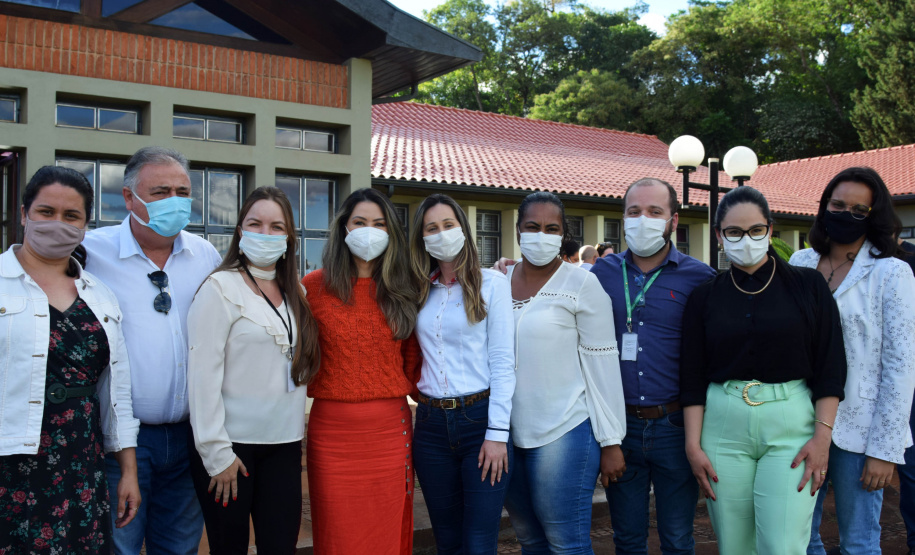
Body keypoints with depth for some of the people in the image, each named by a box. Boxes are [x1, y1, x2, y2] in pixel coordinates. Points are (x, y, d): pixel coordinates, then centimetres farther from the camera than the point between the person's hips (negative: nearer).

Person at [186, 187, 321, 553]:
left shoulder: (295, 293, 11)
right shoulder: (221, 287, -8)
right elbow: (203, 375, -13)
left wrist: (298, 429, 7)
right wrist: (216, 453, -15)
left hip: (285, 444, 5)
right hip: (231, 445, -5)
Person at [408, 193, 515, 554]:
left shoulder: (491, 283, -3)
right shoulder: (420, 291, 10)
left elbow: (503, 361, -7)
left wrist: (497, 433, -11)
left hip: (480, 418, -4)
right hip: (432, 423, 4)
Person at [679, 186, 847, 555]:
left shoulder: (807, 285, 3)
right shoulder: (705, 297, 6)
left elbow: (830, 366, 1)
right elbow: (692, 378, 6)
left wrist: (822, 435, -7)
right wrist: (693, 445, 0)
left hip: (791, 426, -1)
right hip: (723, 427, 2)